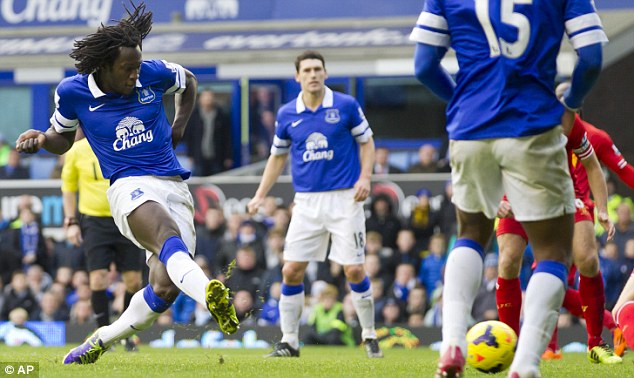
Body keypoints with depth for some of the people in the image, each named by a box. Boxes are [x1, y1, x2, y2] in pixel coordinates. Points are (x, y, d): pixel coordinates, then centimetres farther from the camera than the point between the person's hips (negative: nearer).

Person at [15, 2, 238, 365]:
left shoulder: (154, 73, 4)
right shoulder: (73, 92, 1)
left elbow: (188, 81, 27)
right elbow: (63, 138, 19)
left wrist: (179, 125, 17)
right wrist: (40, 139, -2)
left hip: (175, 189, 3)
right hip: (129, 187, -3)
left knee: (165, 290, -10)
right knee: (169, 237, -38)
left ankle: (101, 341, 16)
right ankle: (210, 294, -71)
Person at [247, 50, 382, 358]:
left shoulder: (346, 105, -3)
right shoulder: (287, 114, 4)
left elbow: (366, 141, 5)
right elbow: (278, 156, 16)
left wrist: (365, 178, -10)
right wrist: (260, 195, 9)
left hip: (344, 197, -3)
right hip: (307, 202, 3)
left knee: (354, 271, -5)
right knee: (291, 271, -3)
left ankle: (369, 336, 13)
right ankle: (289, 342, 7)